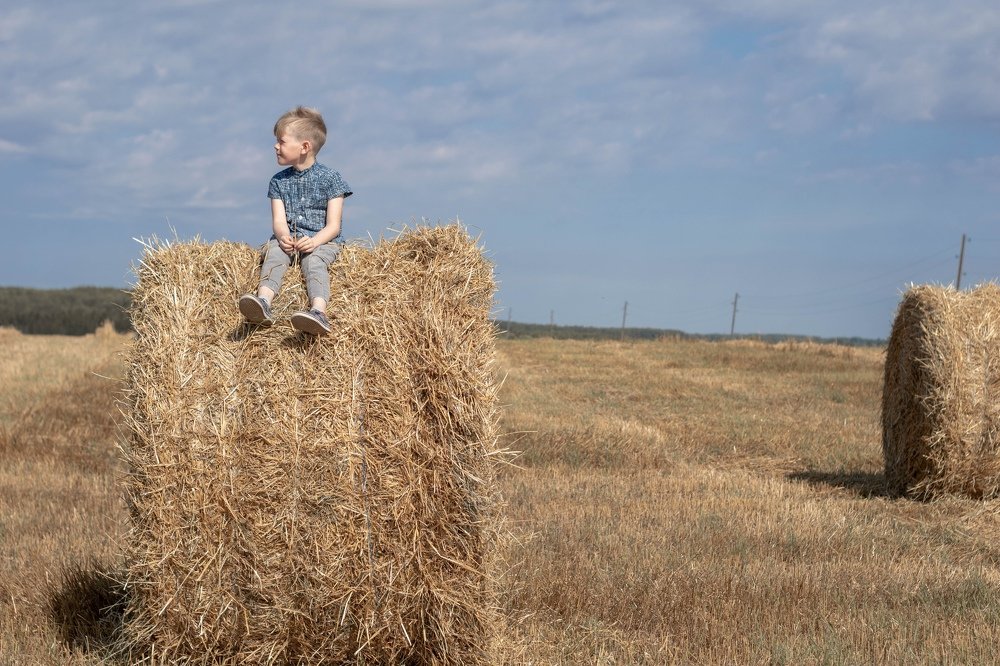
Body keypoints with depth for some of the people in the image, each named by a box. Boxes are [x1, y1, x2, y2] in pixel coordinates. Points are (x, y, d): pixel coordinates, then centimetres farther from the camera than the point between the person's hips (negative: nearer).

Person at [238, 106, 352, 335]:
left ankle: (319, 311, -61)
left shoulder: (329, 178, 2)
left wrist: (314, 241, -24)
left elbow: (333, 225, -4)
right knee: (274, 254, -29)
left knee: (313, 261, -34)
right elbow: (279, 220, 3)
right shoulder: (279, 181, 14)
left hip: (321, 240, -3)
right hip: (288, 238, 3)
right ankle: (263, 301, -56)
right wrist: (283, 236, -22)